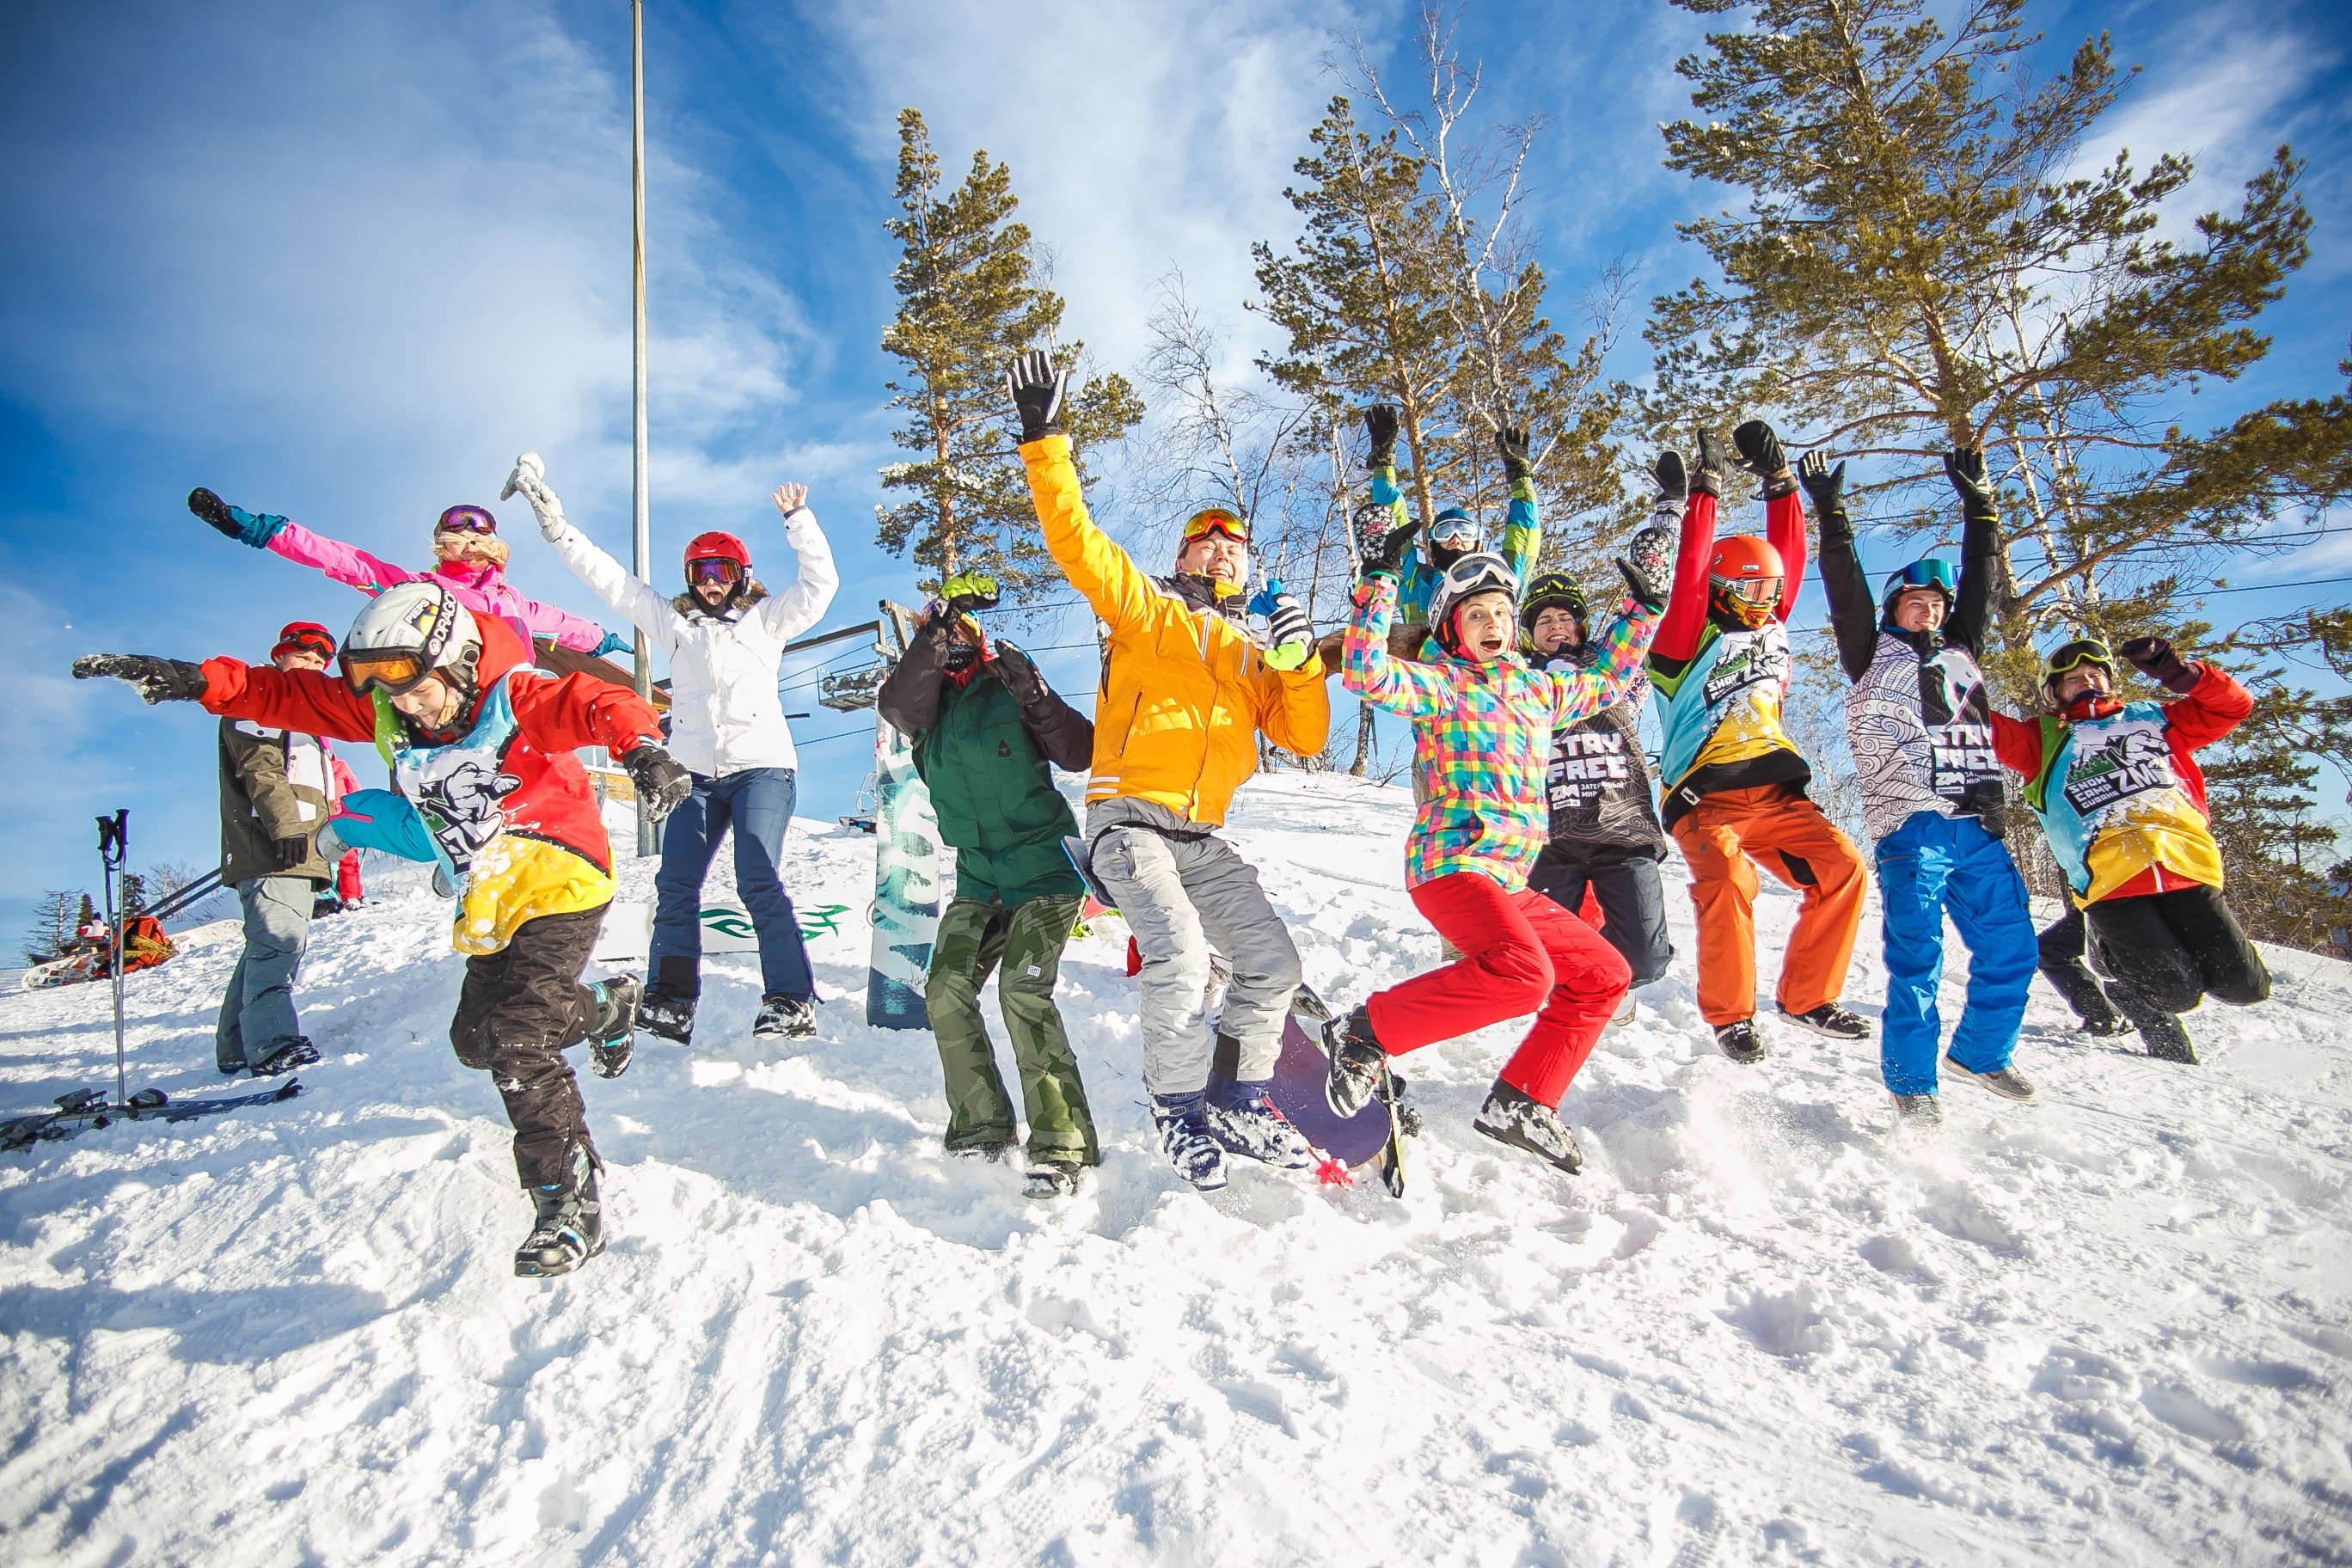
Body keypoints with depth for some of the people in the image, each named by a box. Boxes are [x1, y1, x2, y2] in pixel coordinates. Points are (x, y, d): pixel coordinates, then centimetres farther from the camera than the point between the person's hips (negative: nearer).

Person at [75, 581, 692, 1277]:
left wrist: (641, 747, -55)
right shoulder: (384, 714, -1)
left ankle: (570, 1203, -13)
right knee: (476, 1040, 19)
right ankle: (604, 1005, 43)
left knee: (516, 1042, -20)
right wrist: (196, 681, -14)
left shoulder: (517, 699, -20)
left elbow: (595, 703, -35)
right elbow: (288, 694, 1)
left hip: (559, 886, -8)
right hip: (487, 907, 9)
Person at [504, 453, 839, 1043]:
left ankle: (792, 1003, -14)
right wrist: (553, 520, 14)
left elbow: (820, 582, 0)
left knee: (758, 880, -16)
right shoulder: (673, 621, 19)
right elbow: (608, 578, 18)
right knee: (675, 883, -6)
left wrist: (798, 520, -10)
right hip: (695, 773, 4)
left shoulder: (766, 619, 11)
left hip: (762, 766, -4)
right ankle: (669, 1004, -1)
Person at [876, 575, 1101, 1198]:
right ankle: (982, 1125, 11)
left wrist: (1036, 697, -25)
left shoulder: (1009, 690, -2)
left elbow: (1080, 753, -11)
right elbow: (893, 702, -18)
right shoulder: (926, 707, 7)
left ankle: (1063, 1144, -12)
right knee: (946, 992, -5)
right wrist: (938, 621, -24)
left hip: (1045, 867, -5)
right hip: (979, 876, 5)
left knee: (1024, 991, -18)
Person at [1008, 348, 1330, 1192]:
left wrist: (1303, 663, -7)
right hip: (1130, 822, -6)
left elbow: (1306, 738, 11)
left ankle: (1240, 1104, 16)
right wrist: (1045, 439, -14)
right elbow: (1074, 537, -4)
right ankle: (1179, 1111, -2)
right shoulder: (1145, 609, 6)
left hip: (1202, 840, 6)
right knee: (1180, 960, -23)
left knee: (1273, 964, 0)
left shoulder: (1258, 658, 19)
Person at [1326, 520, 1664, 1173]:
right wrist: (1380, 581, -21)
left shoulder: (1539, 689, 21)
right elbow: (1369, 673, -19)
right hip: (1452, 864, -9)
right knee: (1523, 973, -32)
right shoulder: (1438, 683, -1)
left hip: (1510, 884, 9)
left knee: (1604, 975, 11)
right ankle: (1369, 1030, -19)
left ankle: (1520, 1104, 11)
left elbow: (1606, 679, 37)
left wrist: (1641, 611, 31)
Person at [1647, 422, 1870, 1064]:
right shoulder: (1691, 639, -2)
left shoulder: (1770, 628, 15)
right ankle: (1729, 1015, -11)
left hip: (1775, 792, 7)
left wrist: (1779, 482, 10)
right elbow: (1689, 574, -14)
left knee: (1842, 867, -10)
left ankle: (1806, 996, 4)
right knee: (1728, 883, -29)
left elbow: (1790, 556, 13)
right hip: (1707, 797, -6)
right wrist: (1705, 491, -13)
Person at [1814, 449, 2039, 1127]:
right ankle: (1912, 1083, 2)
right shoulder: (1874, 656, 10)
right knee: (1917, 958, -7)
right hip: (1913, 826, -5)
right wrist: (1832, 516, -2)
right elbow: (1846, 589, 3)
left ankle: (1980, 1053, 25)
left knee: (2011, 948, 6)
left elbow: (1980, 581, 25)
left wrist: (1980, 506, 25)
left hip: (1978, 828, 5)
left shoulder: (1960, 652, 23)